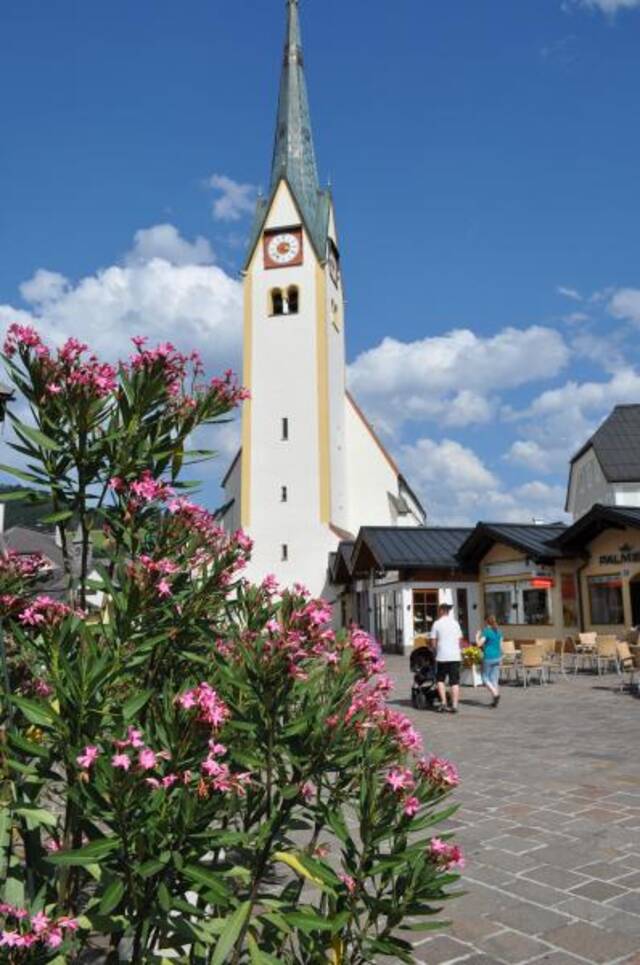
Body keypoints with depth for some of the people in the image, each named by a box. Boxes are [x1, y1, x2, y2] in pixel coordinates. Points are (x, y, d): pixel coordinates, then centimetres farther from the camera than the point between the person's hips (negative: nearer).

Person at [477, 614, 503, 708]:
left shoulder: (486, 631, -11)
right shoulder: (498, 632, 8)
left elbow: (479, 644, -14)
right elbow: (501, 645, 12)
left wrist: (477, 637, 4)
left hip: (488, 657, -6)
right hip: (497, 657, 6)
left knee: (485, 678, 5)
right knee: (494, 678, 10)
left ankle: (495, 694, -14)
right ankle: (495, 700, 8)